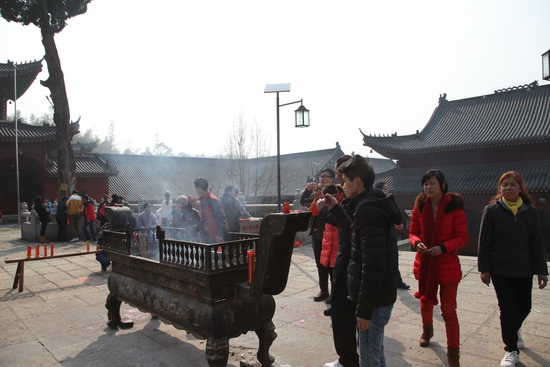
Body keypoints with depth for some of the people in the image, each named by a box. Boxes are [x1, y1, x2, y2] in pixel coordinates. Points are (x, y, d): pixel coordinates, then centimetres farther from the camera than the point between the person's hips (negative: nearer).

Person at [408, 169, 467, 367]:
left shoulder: (454, 206, -11)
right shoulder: (420, 205, -1)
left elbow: (463, 236, -9)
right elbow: (413, 232, 5)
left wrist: (443, 247, -23)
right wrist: (417, 243, -17)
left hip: (447, 264, -4)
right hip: (424, 262, 4)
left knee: (448, 310, -1)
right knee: (425, 301, 22)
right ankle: (427, 330, 50)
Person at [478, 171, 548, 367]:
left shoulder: (530, 211, 2)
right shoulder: (491, 210, -6)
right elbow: (484, 242, -6)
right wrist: (484, 269, -8)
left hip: (524, 270, 3)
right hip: (500, 270, -3)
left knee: (524, 307, 12)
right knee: (508, 309, 2)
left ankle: (513, 331, 45)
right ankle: (511, 350, 20)